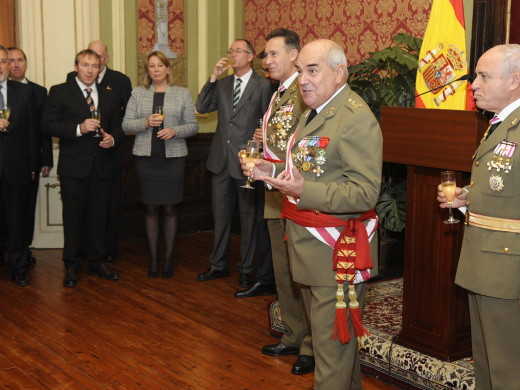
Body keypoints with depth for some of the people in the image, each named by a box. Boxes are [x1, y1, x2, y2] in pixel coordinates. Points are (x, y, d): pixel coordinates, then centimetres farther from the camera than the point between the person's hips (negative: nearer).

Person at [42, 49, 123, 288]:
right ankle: (72, 266, 15)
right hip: (73, 167, -3)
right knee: (73, 217, 3)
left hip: (101, 167, 3)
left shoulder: (109, 96, 15)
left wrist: (112, 139, -6)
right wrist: (78, 128, -18)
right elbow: (48, 125, -7)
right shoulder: (59, 92, 2)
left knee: (99, 216, 9)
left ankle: (97, 262, 23)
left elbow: (118, 127, 17)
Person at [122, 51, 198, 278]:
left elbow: (193, 125, 4)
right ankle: (153, 257, 15)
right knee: (150, 208, 5)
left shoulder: (182, 94, 6)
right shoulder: (138, 94, 9)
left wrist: (175, 131, -14)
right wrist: (146, 123, -14)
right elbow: (126, 125, 4)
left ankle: (169, 257, 14)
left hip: (173, 157, -1)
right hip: (146, 157, 1)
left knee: (170, 208, 3)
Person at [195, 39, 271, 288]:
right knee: (220, 216, 14)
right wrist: (213, 77, -5)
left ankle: (246, 269, 18)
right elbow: (201, 108, 3)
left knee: (248, 216, 6)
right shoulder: (222, 84, 10)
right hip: (222, 160, 5)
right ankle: (219, 265, 28)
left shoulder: (262, 86, -5)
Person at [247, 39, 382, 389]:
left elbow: (365, 192, -27)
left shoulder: (356, 118, -19)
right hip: (313, 245, 10)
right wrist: (272, 171, 8)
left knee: (332, 341, -1)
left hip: (337, 250, -10)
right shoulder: (313, 114, 14)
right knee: (333, 331, 23)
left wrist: (304, 190, -36)